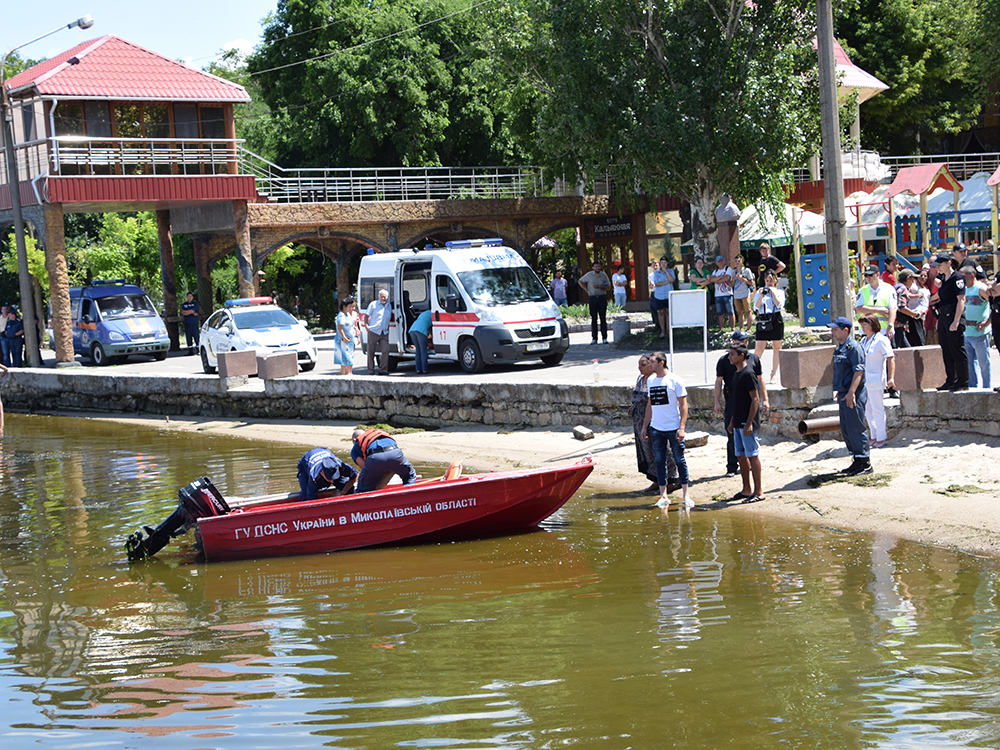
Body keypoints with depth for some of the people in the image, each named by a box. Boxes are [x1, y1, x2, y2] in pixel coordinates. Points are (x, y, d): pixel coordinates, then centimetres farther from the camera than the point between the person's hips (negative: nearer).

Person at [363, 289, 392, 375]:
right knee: (371, 351, 1)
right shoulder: (373, 304, 1)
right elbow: (367, 315, 4)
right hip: (373, 332, -3)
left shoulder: (389, 306, 13)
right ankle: (371, 370, 9)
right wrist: (366, 325, -5)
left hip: (384, 333, 3)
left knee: (385, 350, -8)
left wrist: (388, 327, 13)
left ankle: (383, 370, -2)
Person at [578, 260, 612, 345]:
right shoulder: (589, 275, 3)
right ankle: (594, 338, 4)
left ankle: (605, 338, 1)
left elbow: (608, 288, 3)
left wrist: (599, 286, -13)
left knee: (603, 318, -1)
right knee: (594, 319, 1)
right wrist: (586, 290, 6)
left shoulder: (604, 275, 3)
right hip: (592, 298, 0)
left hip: (602, 297, 0)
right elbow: (580, 281, 17)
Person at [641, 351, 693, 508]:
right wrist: (644, 426, 16)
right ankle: (663, 496, 12)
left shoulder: (674, 380, -7)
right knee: (660, 461, 6)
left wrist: (682, 427, -15)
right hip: (656, 429, 5)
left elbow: (683, 405, -8)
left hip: (673, 428, -5)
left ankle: (685, 495, 9)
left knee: (680, 460, 1)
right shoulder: (651, 380, 8)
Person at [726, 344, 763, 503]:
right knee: (741, 456, 13)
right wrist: (732, 421, 22)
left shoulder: (748, 373, -14)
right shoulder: (737, 373, 15)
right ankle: (747, 490, 21)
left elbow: (755, 399, -17)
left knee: (752, 456, -5)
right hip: (738, 423, 10)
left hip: (747, 424, -10)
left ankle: (758, 492, -1)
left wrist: (749, 423, -21)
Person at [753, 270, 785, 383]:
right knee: (759, 348, -8)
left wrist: (773, 292, -3)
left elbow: (779, 304, -4)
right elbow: (756, 307, 3)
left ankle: (773, 374, 8)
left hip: (776, 320, 0)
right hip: (763, 321, 0)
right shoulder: (760, 291, 14)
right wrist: (761, 296, -9)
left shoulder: (779, 292, 12)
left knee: (776, 348, 2)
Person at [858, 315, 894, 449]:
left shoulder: (881, 340, -11)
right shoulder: (863, 341, 13)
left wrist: (891, 378, -24)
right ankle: (873, 437, 21)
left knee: (878, 410, -2)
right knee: (868, 410, 12)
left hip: (876, 380, -8)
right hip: (864, 381, 8)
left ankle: (881, 438, 6)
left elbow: (891, 358, -16)